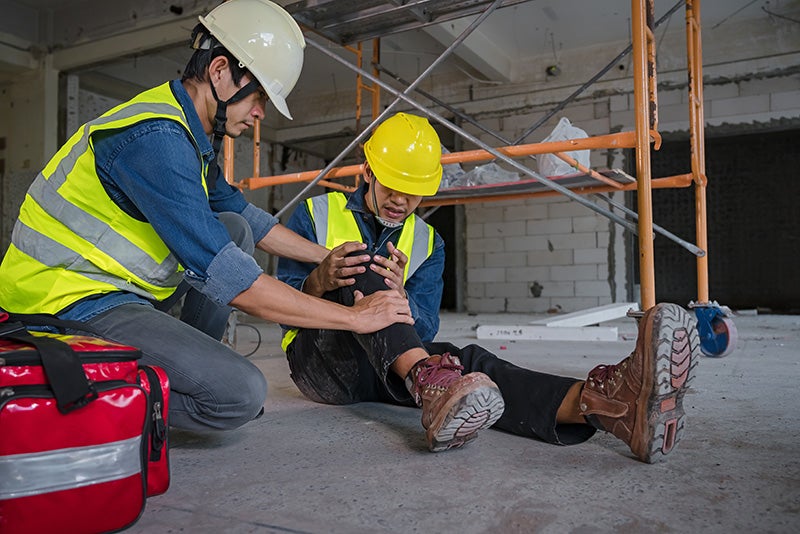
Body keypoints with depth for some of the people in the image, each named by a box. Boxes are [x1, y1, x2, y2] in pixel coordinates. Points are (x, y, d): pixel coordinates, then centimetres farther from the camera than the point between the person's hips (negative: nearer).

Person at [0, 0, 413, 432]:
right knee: (241, 393, -23)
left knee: (235, 228, 13)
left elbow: (242, 210, 22)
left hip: (108, 285, 10)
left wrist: (328, 258, 14)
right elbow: (224, 276, -27)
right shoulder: (156, 138, -23)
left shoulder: (188, 132, 9)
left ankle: (194, 371, 9)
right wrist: (354, 317, -21)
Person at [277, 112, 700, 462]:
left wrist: (399, 298, -25)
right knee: (363, 273, -30)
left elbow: (424, 329, -1)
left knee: (467, 361, -30)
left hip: (387, 366, 2)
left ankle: (604, 403, -56)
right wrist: (320, 281, -30)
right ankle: (427, 380, -55)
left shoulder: (427, 243, 9)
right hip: (320, 360, -2)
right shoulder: (315, 215, 1)